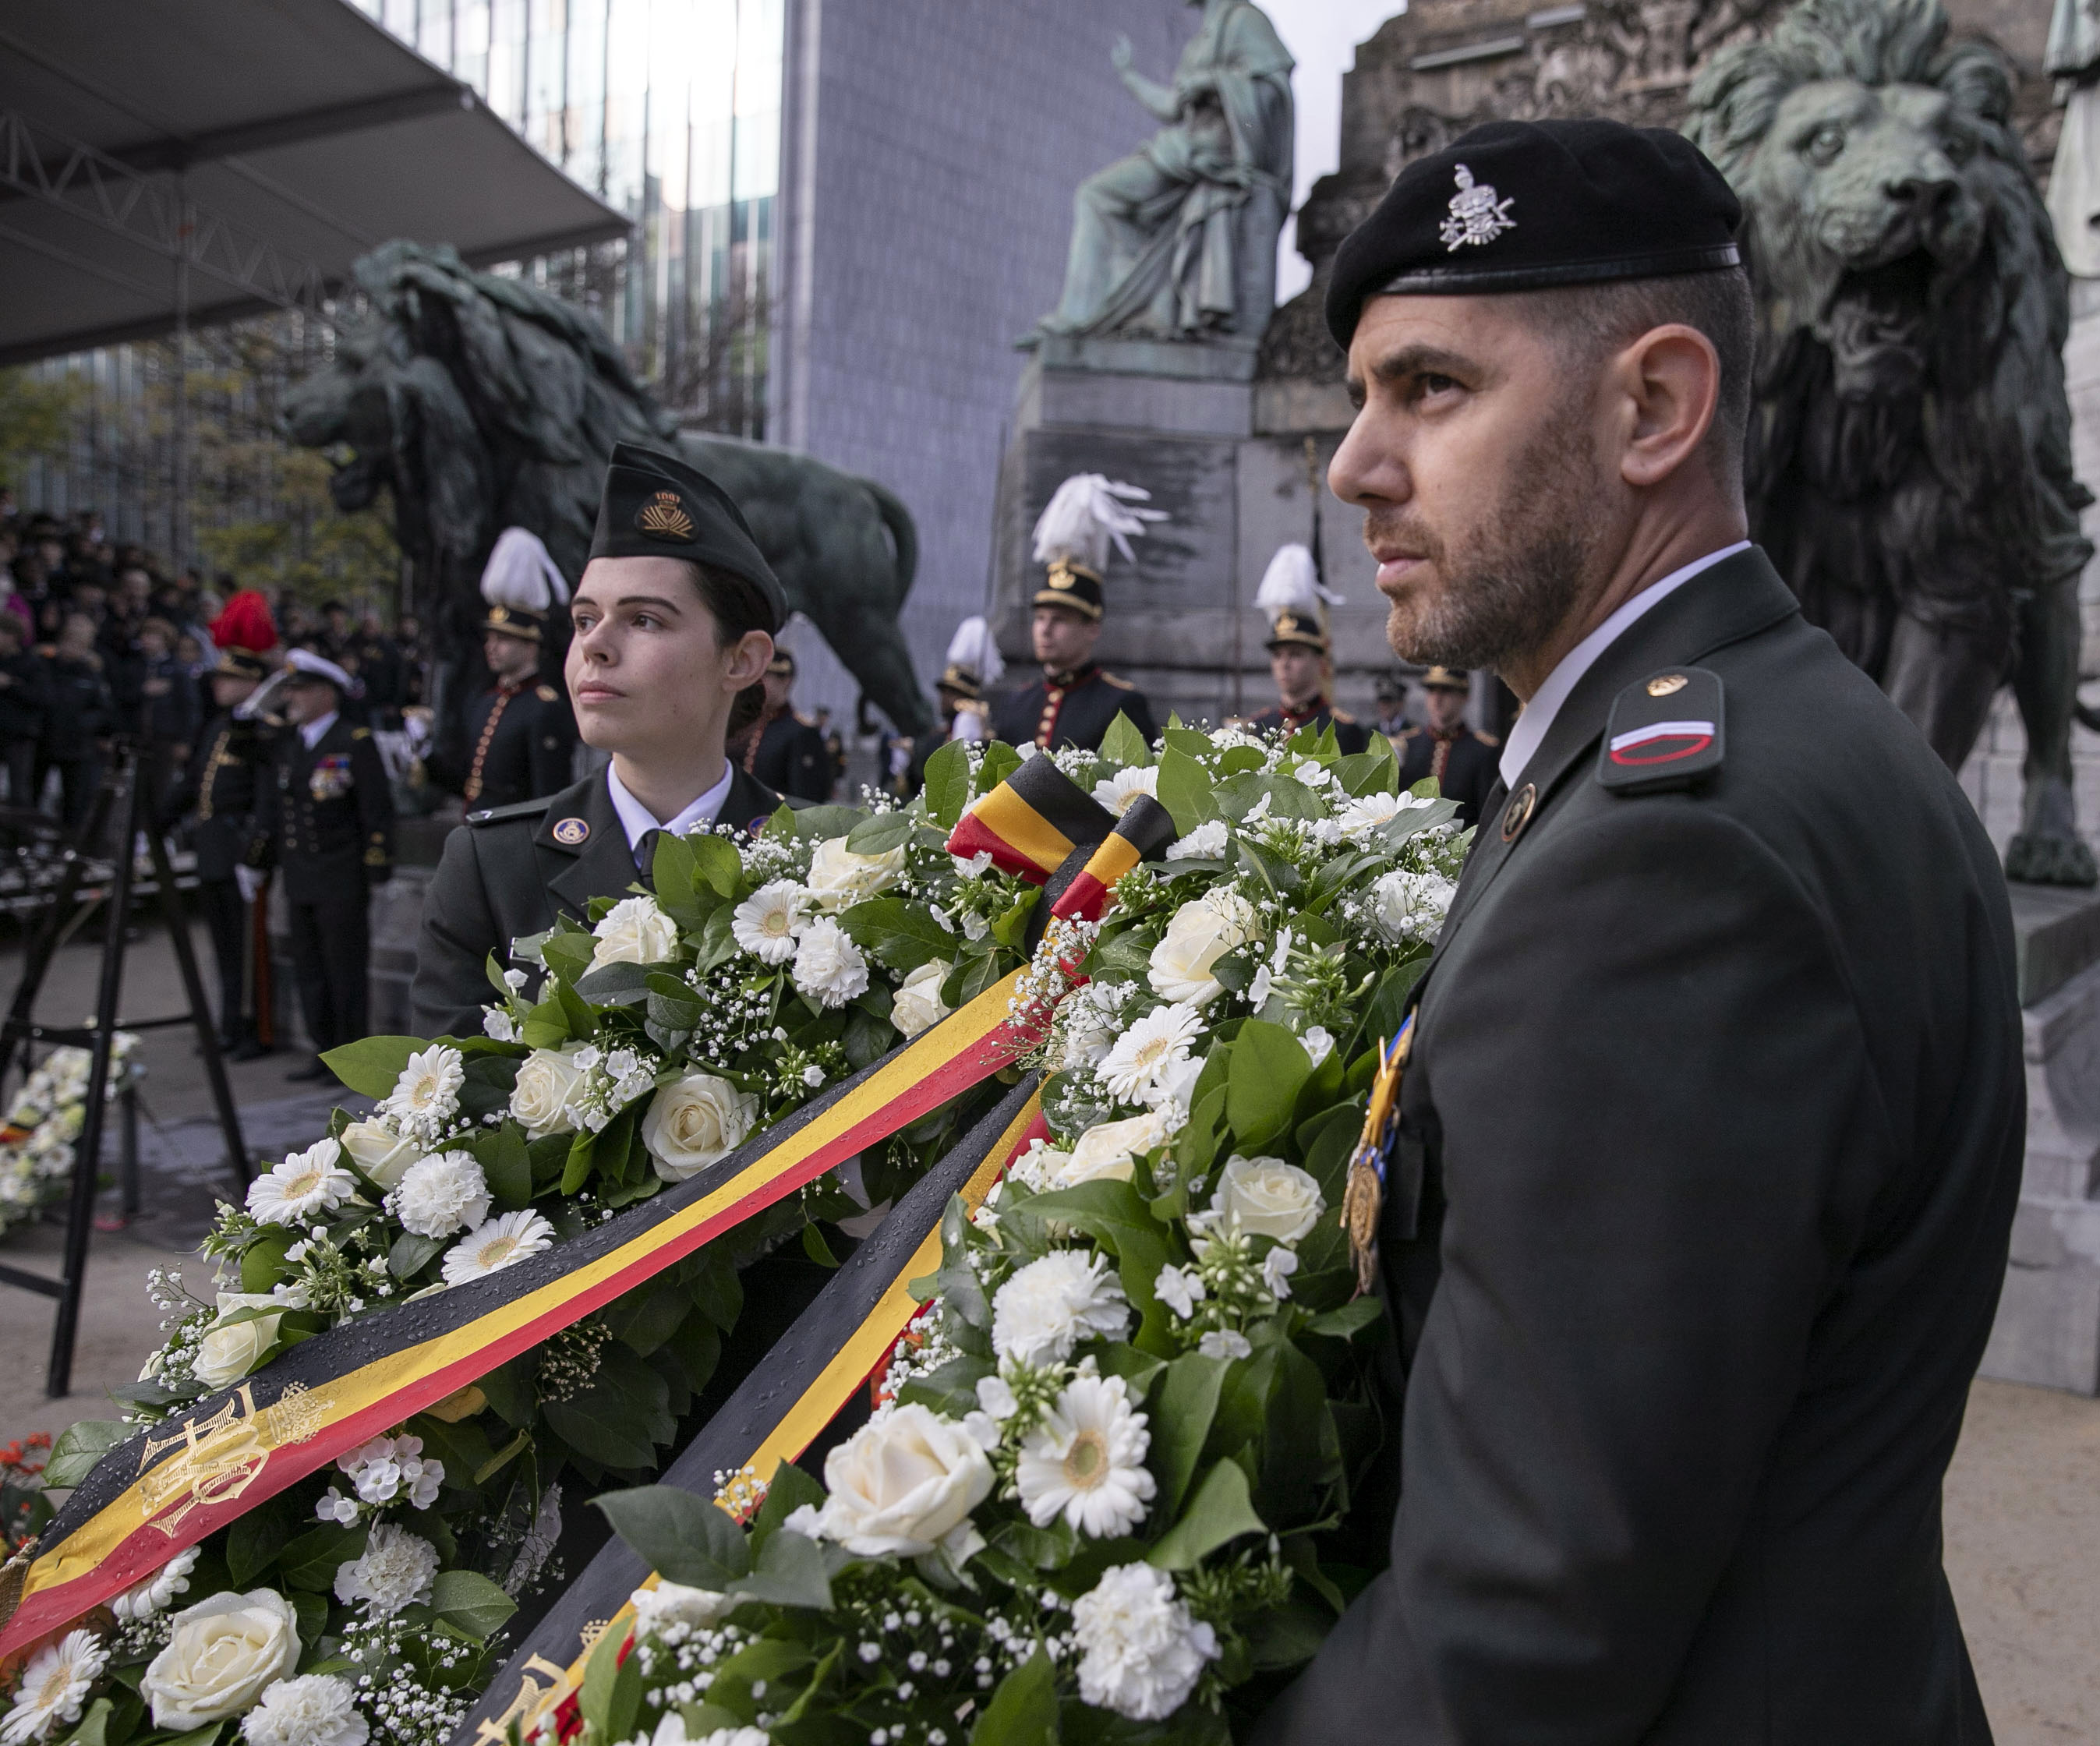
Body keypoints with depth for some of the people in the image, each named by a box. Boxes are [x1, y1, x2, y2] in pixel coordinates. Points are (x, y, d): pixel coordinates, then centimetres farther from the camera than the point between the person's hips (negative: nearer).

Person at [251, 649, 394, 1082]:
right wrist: (260, 860, 13)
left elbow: (377, 810, -9)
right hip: (299, 880, 7)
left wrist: (377, 870, -13)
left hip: (342, 881, -7)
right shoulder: (287, 745, 13)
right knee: (309, 969, 11)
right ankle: (324, 1053, 21)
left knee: (345, 971, 0)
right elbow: (271, 805, 18)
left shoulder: (355, 743, -7)